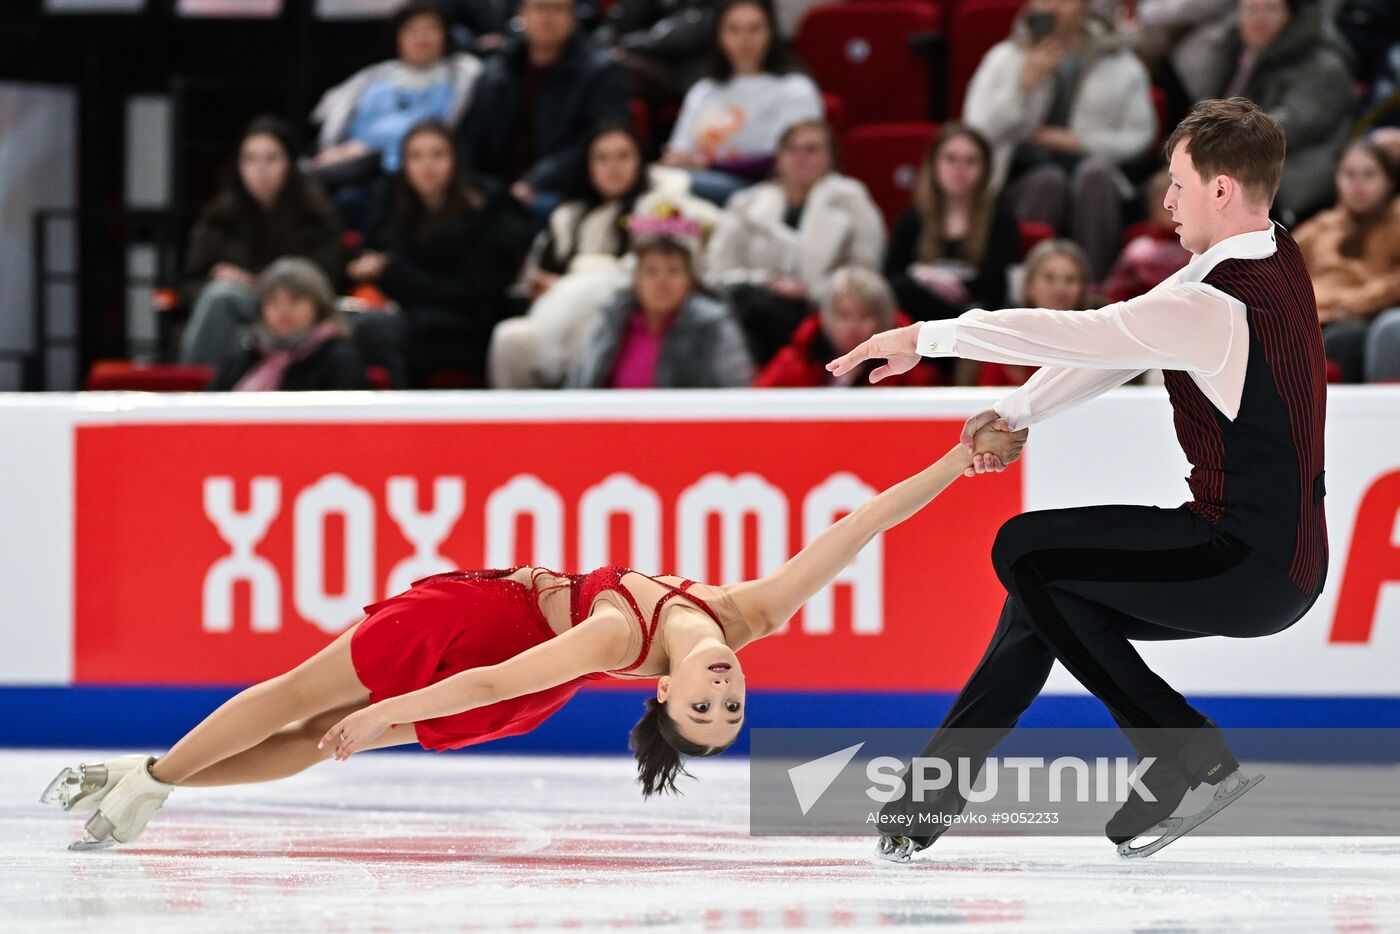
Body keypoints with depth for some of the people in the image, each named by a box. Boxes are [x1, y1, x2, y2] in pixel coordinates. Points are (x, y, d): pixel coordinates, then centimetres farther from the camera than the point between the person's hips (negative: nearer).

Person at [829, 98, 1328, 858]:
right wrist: (1020, 412, 5)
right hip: (1286, 560, 10)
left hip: (1248, 568, -10)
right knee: (1046, 594, 15)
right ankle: (930, 799, 19)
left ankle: (1183, 752, -2)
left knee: (1025, 552, -7)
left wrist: (927, 337, -10)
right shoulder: (1276, 255, 6)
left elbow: (1073, 334, -20)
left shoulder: (1213, 309, -24)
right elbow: (1115, 338, 9)